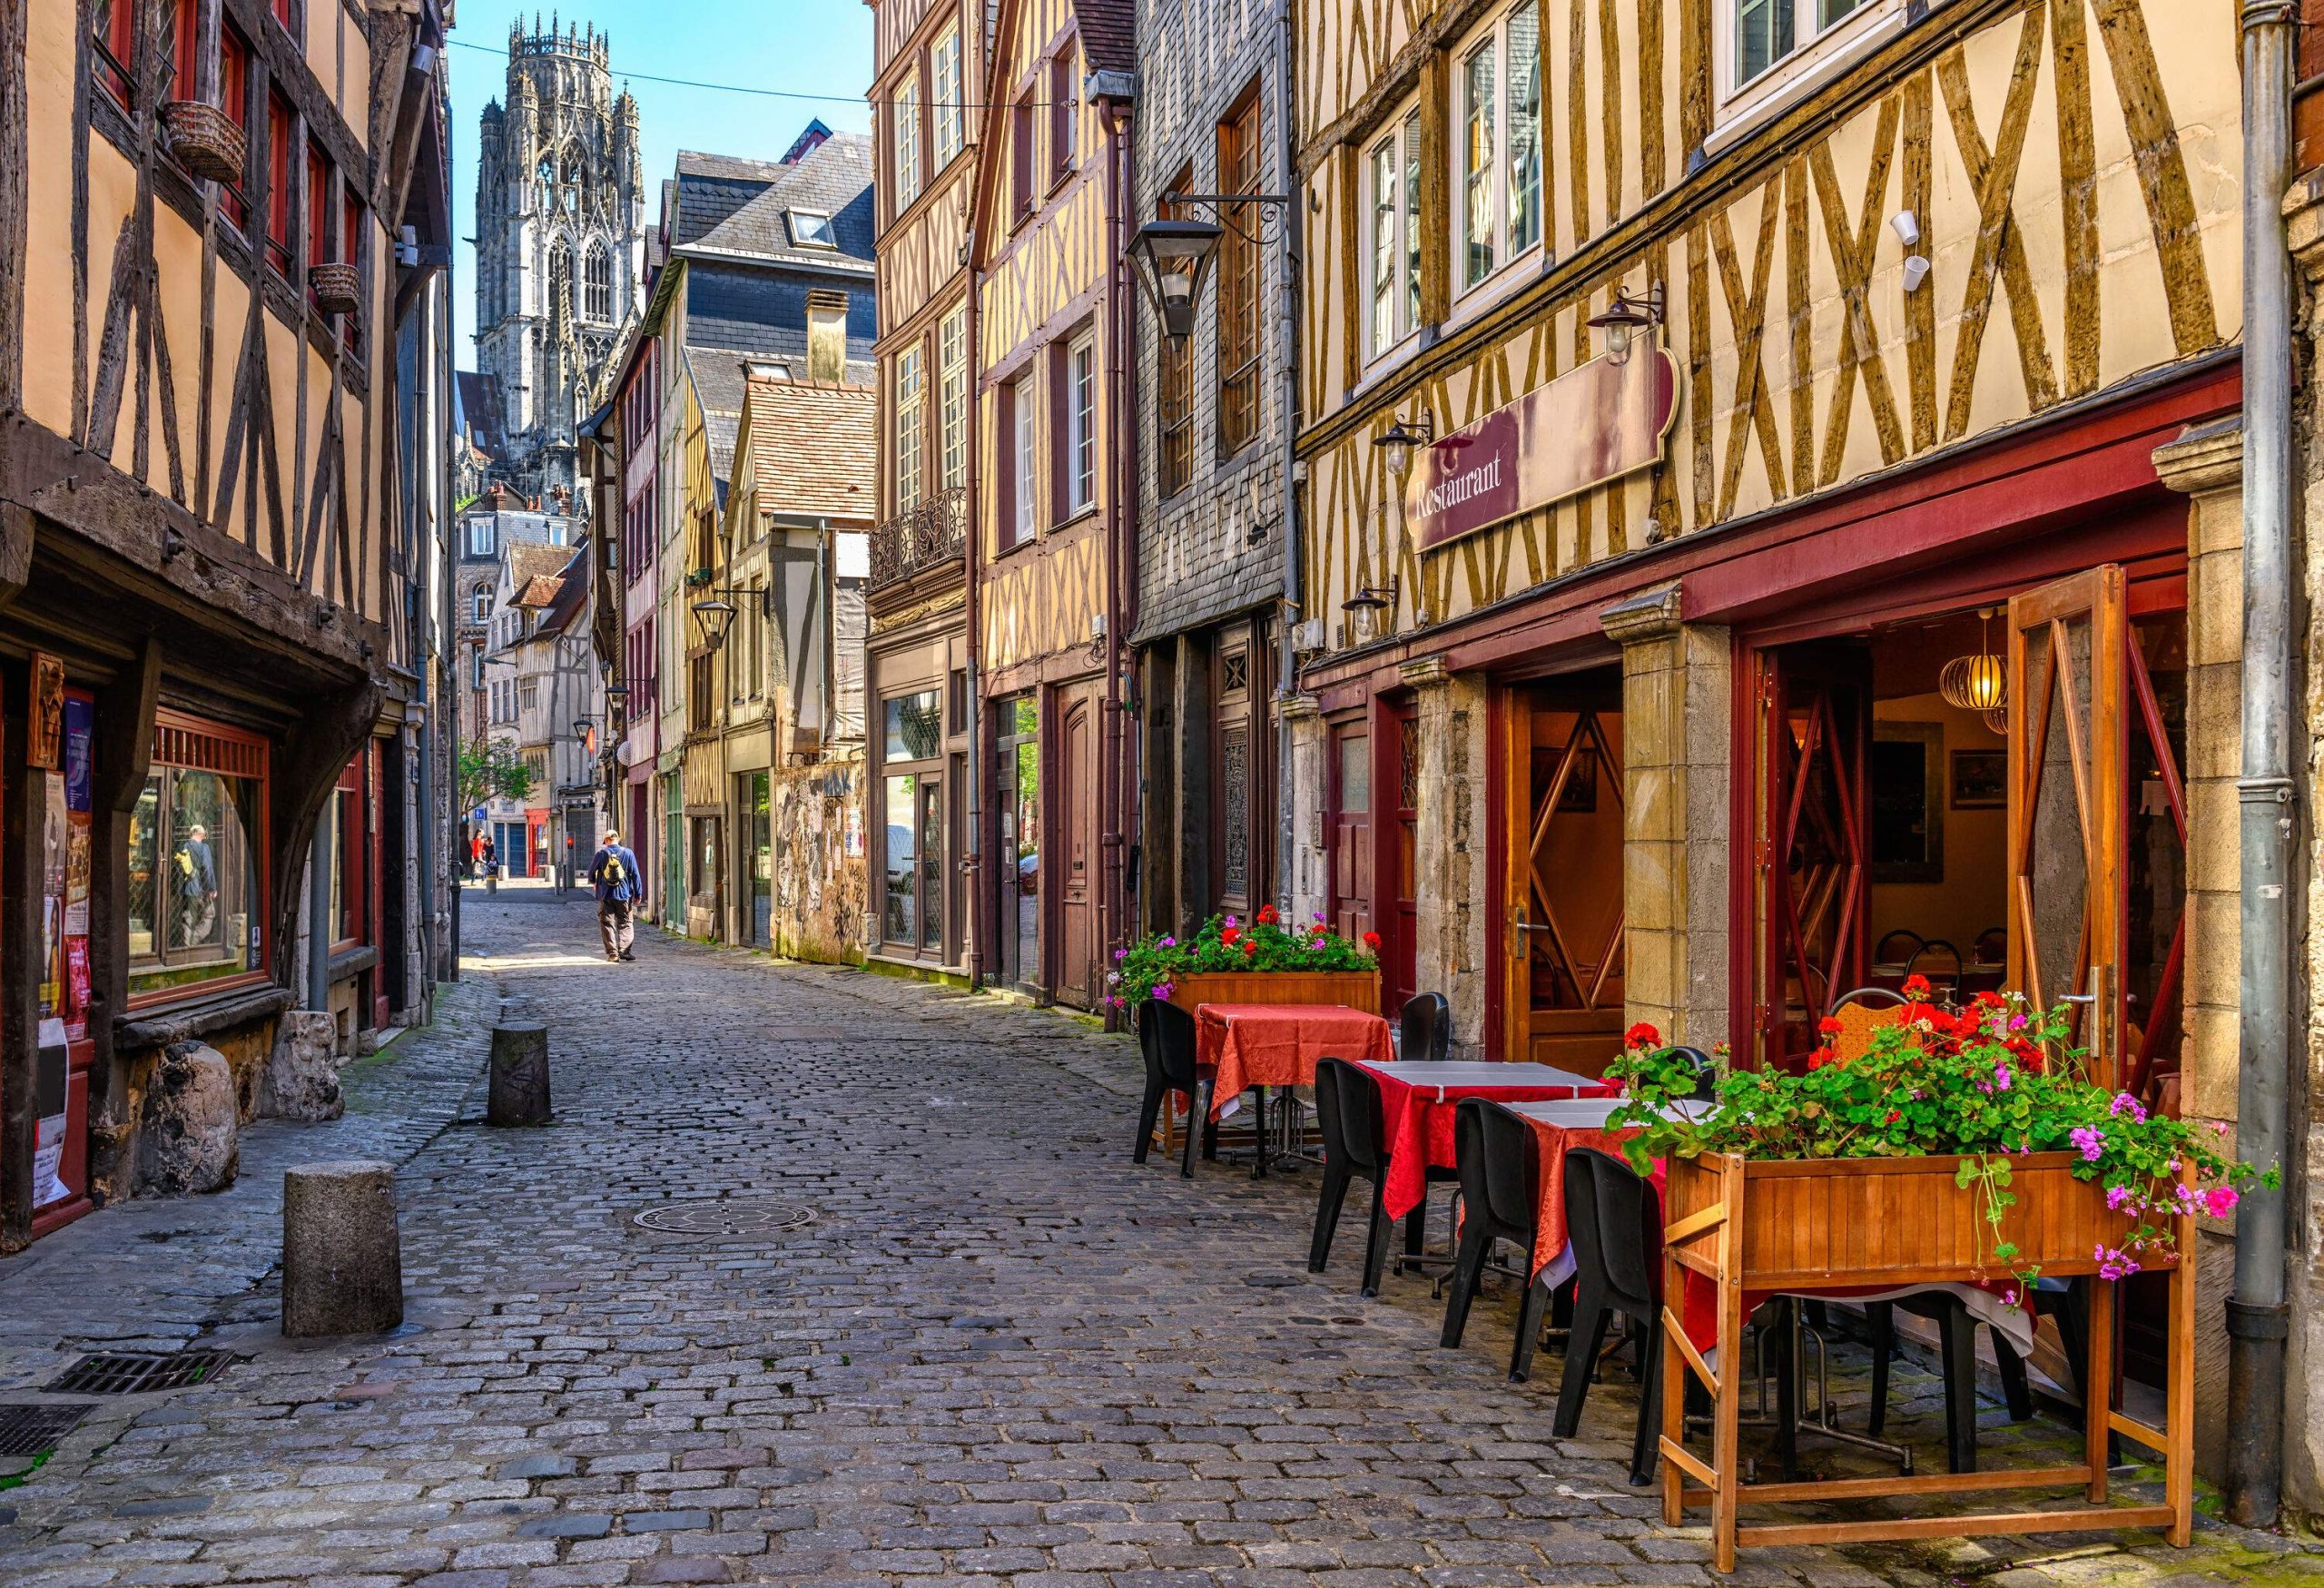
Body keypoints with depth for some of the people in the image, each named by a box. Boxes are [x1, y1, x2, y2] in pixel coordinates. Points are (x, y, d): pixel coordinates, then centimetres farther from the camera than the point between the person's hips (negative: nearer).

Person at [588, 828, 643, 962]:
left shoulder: (601, 853, -2)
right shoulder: (628, 854, -2)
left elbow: (591, 871, 11)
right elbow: (635, 875, -2)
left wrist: (593, 882, 33)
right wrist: (638, 894, 5)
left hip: (605, 896, 0)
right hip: (624, 895, 0)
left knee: (607, 924, 7)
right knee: (625, 923, 7)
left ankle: (612, 952, 1)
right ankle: (624, 950, -7)